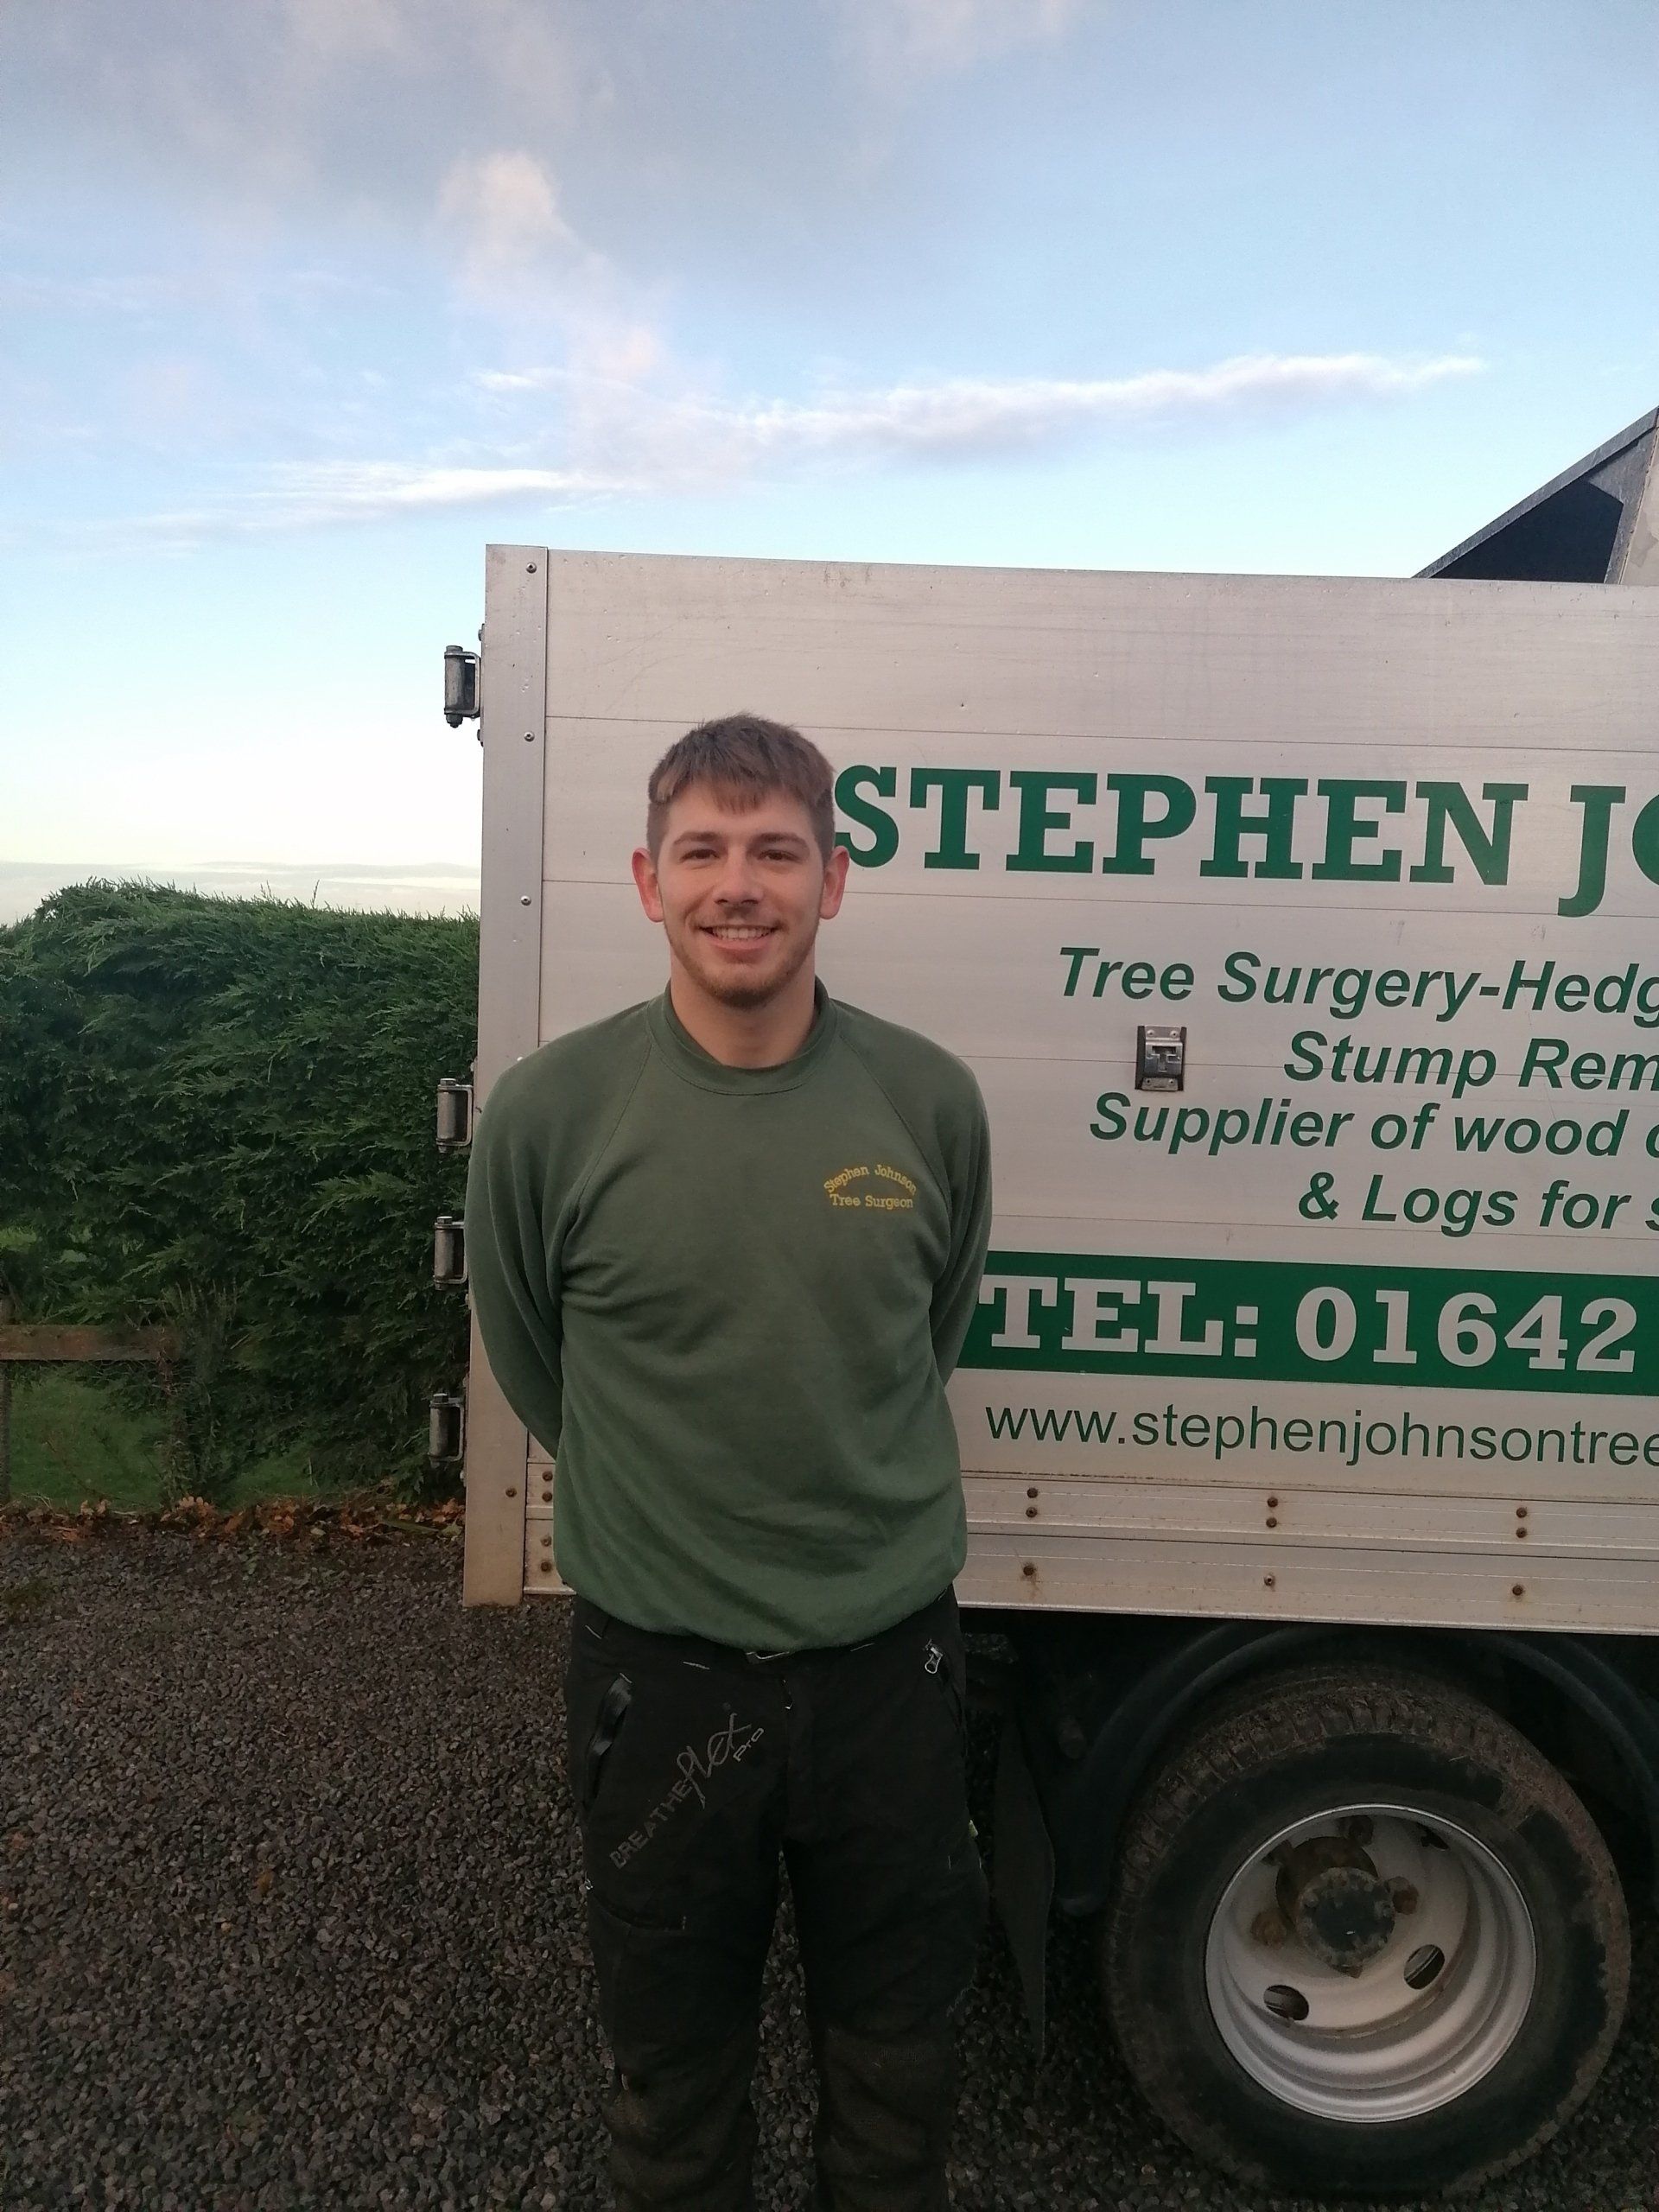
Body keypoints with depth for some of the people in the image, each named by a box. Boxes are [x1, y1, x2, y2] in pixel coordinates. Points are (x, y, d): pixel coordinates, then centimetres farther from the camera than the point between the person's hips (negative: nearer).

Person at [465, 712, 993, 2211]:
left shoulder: (930, 1101, -10)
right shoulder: (550, 1112, -14)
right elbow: (532, 1364, 3)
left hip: (890, 1657, 1)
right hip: (658, 1669, -1)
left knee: (897, 2053, 23)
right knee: (674, 2061, 23)